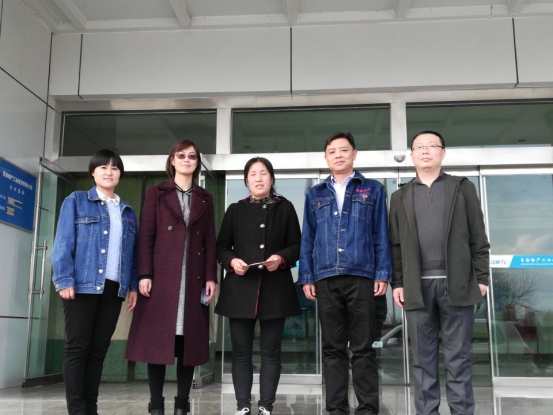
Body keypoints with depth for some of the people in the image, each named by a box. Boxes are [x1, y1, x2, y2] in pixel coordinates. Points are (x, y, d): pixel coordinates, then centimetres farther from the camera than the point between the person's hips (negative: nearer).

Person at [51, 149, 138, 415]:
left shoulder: (128, 212, 18)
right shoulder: (76, 201, 5)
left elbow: (132, 253, 15)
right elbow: (63, 242, -3)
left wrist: (133, 286, 7)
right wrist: (64, 279, -13)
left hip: (114, 288, 4)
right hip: (82, 284, -4)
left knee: (98, 349, 7)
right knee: (77, 347, -2)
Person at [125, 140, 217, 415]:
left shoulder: (205, 199, 15)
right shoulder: (156, 193, 9)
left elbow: (210, 241, 10)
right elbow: (146, 236, 1)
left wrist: (211, 277, 0)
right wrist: (144, 274, -8)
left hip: (194, 279, 2)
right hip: (161, 277, -2)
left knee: (190, 341, 2)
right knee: (158, 339, -1)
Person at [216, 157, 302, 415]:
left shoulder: (285, 208, 8)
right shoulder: (235, 210, 10)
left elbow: (296, 245, 6)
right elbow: (221, 246, 10)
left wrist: (281, 258, -13)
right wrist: (231, 261, -10)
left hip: (275, 288, 0)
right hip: (240, 288, 1)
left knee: (271, 351, 4)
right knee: (241, 351, 4)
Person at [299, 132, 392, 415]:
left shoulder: (373, 190, 9)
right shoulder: (315, 194, 15)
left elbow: (381, 235, 5)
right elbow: (307, 239, 12)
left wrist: (382, 274, -4)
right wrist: (306, 277, 4)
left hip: (361, 277, -2)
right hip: (325, 279, 2)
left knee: (363, 348, 2)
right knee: (332, 348, 7)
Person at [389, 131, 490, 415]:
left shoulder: (463, 188, 10)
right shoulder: (400, 197, 14)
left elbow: (478, 238, 6)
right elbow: (395, 245, 9)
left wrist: (481, 277, -1)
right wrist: (397, 283, 2)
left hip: (457, 284, -1)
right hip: (417, 287, 1)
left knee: (458, 358, 3)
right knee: (423, 359, 5)